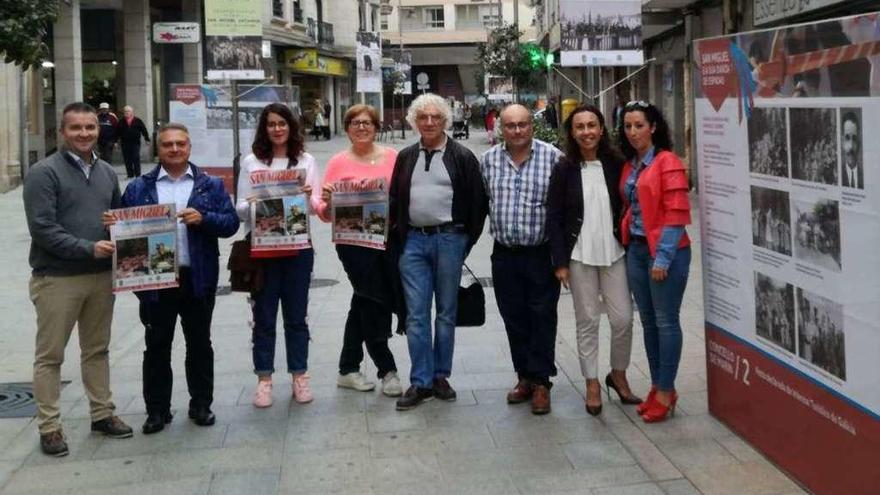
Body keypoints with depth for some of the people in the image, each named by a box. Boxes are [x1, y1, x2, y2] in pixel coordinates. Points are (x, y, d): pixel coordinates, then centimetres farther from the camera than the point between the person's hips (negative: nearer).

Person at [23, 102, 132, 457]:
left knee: (97, 349, 15)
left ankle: (102, 413, 26)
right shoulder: (44, 173, -9)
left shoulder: (107, 172, 11)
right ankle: (49, 426, 11)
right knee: (50, 356, 3)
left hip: (101, 276, 6)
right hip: (56, 278, -6)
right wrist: (89, 248, -22)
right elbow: (42, 228, -16)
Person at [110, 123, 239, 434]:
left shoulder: (211, 185, 6)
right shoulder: (138, 188, 7)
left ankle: (201, 405, 22)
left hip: (198, 278, 0)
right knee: (157, 346, 6)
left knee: (199, 344, 10)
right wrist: (113, 223, -18)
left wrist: (203, 218, -17)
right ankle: (157, 410, 17)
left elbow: (231, 223, 0)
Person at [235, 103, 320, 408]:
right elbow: (240, 209, 2)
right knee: (264, 316, 5)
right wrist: (252, 205, -20)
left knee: (296, 315, 9)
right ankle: (264, 379, 14)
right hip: (261, 248, -1)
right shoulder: (251, 162, 2)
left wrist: (309, 197, -16)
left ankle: (299, 376, 19)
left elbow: (317, 207, 6)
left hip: (298, 247, 1)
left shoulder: (306, 161, 6)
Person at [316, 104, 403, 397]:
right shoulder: (338, 163, 0)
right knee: (375, 304, 0)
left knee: (364, 302, 12)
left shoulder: (392, 157, 7)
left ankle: (348, 369, 26)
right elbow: (326, 213, 0)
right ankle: (387, 370, 13)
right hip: (353, 241, -3)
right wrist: (328, 201, -21)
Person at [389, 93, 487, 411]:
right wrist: (397, 235, 4)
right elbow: (394, 199, 14)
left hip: (449, 240, -2)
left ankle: (440, 376, 19)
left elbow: (478, 202, -1)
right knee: (416, 314, 1)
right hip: (414, 241, 3)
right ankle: (421, 382, 7)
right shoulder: (405, 157, 11)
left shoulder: (462, 157, 0)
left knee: (446, 312, 7)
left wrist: (468, 240, -3)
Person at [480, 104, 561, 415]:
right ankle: (525, 377, 23)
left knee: (542, 318, 1)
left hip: (542, 253, -3)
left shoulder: (552, 157, -6)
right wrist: (498, 229, 13)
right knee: (514, 318, 11)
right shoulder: (488, 160, 5)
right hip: (505, 254, 4)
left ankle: (541, 382, 10)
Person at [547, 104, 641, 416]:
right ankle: (592, 383, 18)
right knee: (587, 321, 6)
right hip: (579, 256, -1)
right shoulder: (564, 170, -2)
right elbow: (553, 218, -1)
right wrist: (560, 262, -6)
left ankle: (618, 374, 25)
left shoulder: (616, 165, 1)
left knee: (623, 318, 2)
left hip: (613, 253, 1)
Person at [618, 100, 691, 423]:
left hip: (665, 252, -7)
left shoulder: (668, 162, -10)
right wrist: (627, 243, 8)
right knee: (648, 321, 12)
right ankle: (657, 386, 22)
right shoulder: (628, 166, 12)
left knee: (666, 322, 0)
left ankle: (666, 391, 8)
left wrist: (663, 258, -17)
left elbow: (676, 214, -15)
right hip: (636, 250, 7)